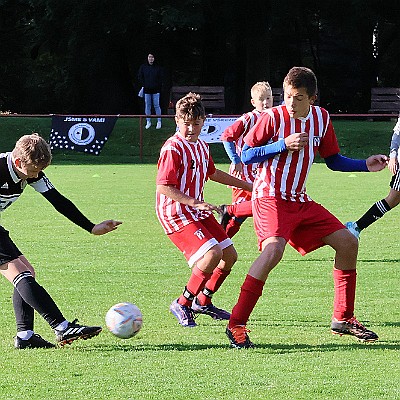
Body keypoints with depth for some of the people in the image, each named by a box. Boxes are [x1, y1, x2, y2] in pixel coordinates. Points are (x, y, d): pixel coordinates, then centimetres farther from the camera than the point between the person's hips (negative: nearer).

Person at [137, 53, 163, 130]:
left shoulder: (158, 68, 0)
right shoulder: (143, 67, 2)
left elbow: (161, 78, 5)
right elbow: (140, 77, 9)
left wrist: (159, 86, -3)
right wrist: (143, 85, 0)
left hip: (155, 90, -1)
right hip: (146, 90, 1)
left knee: (156, 106, 0)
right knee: (147, 106, 6)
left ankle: (159, 122, 7)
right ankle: (148, 122, 15)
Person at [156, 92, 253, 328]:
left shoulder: (202, 146, 10)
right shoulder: (173, 149, -18)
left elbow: (213, 173, 30)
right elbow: (164, 187, -23)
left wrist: (247, 185, 36)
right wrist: (196, 203, -28)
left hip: (198, 211, 9)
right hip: (176, 213, -9)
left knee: (230, 255, 11)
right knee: (212, 253, -24)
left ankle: (203, 301, 28)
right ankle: (183, 304, -9)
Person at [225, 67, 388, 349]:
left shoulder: (321, 119, 6)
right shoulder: (273, 117, -10)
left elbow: (333, 160, 18)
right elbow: (246, 156, -8)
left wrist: (365, 165, 4)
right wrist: (284, 145, -18)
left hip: (300, 201, 7)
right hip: (270, 198, -7)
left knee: (348, 242, 4)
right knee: (274, 249, -31)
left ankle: (343, 319, 17)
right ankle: (236, 325, -27)